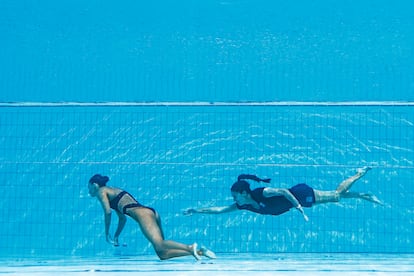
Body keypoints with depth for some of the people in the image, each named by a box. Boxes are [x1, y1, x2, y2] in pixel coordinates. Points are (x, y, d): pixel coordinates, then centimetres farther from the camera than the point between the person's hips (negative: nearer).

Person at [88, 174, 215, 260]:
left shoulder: (101, 191, 11)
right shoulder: (113, 192, 36)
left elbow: (108, 211, -5)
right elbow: (122, 219, 38)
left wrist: (107, 233, 4)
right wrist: (116, 237, 37)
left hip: (141, 213, -8)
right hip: (150, 212, 8)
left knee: (160, 246, -28)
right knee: (162, 254, -5)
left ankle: (190, 247, -46)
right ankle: (197, 251, -20)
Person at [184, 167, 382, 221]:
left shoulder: (262, 193, -31)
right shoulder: (244, 205, -8)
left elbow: (283, 191, -32)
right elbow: (219, 209, -6)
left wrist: (300, 208, -35)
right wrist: (196, 211, -12)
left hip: (301, 194, -6)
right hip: (297, 200, 6)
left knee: (337, 195, 7)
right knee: (336, 196, 18)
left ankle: (360, 174, 25)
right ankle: (366, 197, 31)